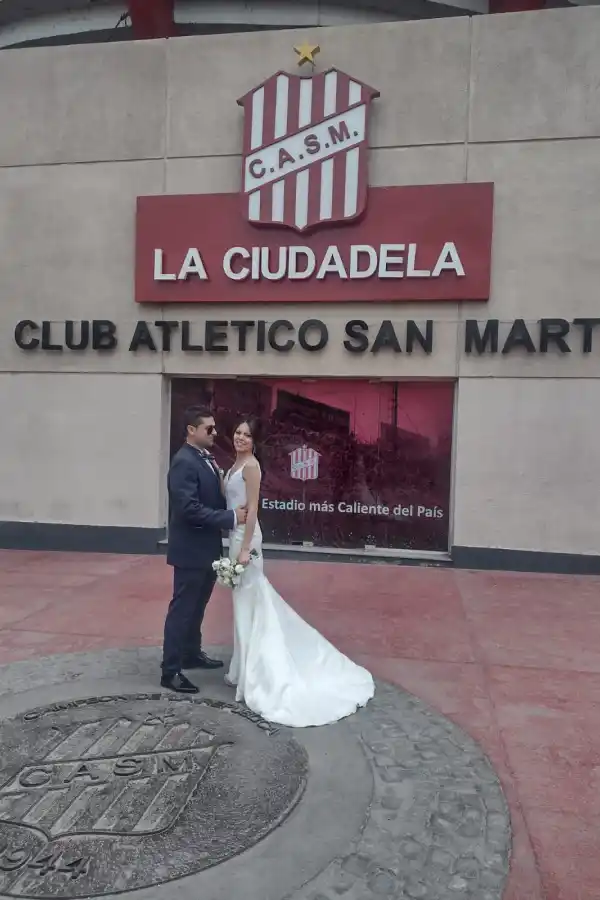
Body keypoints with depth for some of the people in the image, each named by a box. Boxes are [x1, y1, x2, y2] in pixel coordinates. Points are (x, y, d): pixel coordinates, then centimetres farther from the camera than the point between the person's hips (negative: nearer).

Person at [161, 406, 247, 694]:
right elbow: (189, 509, -27)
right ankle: (170, 671, 11)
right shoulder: (184, 462, -20)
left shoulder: (205, 458, 9)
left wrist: (233, 507, -2)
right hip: (191, 549, -9)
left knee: (198, 605, 21)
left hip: (206, 547, 9)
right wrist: (230, 518, -24)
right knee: (182, 608, 0)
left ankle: (192, 653, 37)